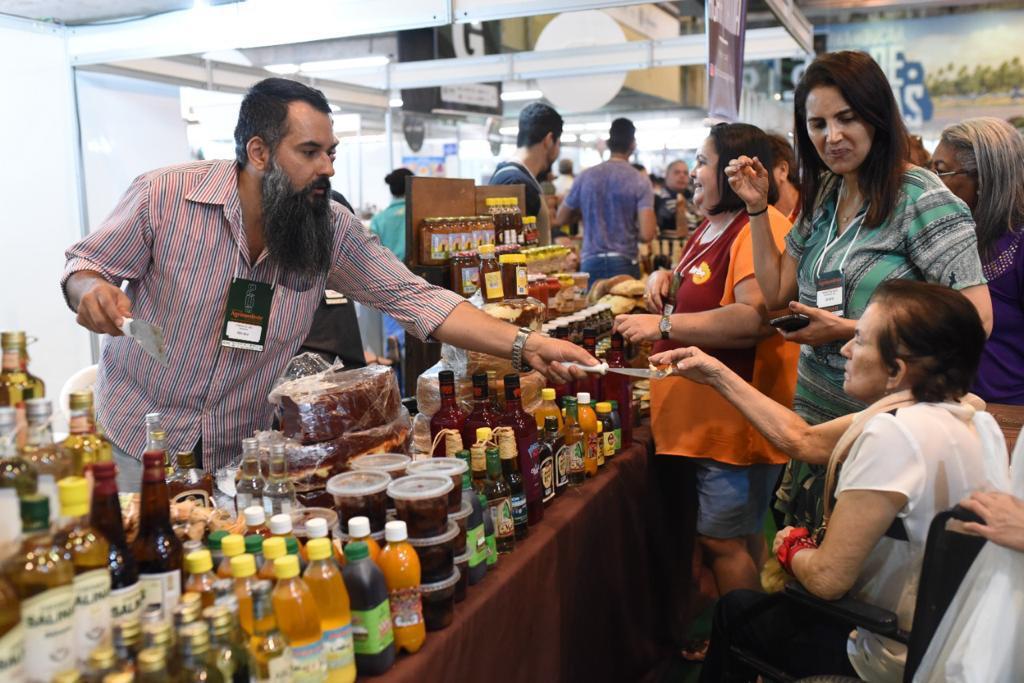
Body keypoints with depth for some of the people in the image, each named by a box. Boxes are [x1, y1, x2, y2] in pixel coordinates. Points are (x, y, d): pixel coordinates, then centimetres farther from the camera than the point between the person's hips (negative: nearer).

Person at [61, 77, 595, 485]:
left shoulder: (332, 231, -11)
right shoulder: (163, 196, -16)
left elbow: (414, 299, -15)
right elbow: (85, 265, -3)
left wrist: (526, 345, -25)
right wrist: (92, 293, -28)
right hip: (142, 439, -1)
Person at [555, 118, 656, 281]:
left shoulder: (586, 176, 2)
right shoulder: (639, 182, -5)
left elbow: (560, 219, 12)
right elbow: (646, 235, -13)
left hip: (590, 263, 3)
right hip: (624, 263, -2)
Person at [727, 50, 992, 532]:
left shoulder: (922, 199, -15)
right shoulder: (821, 198, 6)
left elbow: (976, 320, -19)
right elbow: (776, 293, 10)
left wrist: (851, 330, -21)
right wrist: (757, 207, 3)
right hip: (815, 416, 6)